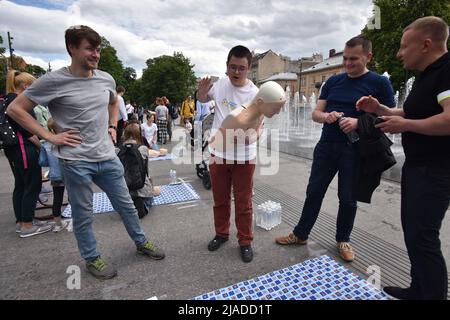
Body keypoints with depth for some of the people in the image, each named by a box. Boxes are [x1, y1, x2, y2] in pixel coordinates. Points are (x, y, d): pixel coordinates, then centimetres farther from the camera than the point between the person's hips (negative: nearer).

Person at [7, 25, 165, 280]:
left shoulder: (106, 79, 5)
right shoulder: (53, 81, -9)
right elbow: (16, 109, -2)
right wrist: (50, 136, -9)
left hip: (108, 157, 5)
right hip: (76, 161, -4)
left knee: (126, 205, 15)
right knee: (83, 215, 10)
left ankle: (141, 242, 35)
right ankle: (92, 259, 32)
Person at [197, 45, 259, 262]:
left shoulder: (255, 94, -12)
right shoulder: (221, 83, -1)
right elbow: (202, 99, 16)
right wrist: (202, 90, -8)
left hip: (243, 157, -3)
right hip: (218, 153, 4)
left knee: (243, 203, 9)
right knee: (220, 200, 18)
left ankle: (245, 241, 28)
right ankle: (221, 233, 40)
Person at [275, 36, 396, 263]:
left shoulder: (379, 83, -2)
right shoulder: (333, 81, 9)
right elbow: (316, 113, 9)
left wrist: (359, 122, -22)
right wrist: (326, 116, -15)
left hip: (354, 150, -3)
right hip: (326, 146, 3)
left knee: (348, 198, 9)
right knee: (314, 192, 9)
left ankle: (343, 240, 31)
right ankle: (300, 234, 24)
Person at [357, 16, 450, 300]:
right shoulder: (427, 75, 15)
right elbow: (410, 113, 23)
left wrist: (405, 125, -17)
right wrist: (379, 109, 9)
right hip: (416, 165, 10)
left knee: (423, 236, -5)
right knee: (412, 231, 16)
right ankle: (418, 290, 32)